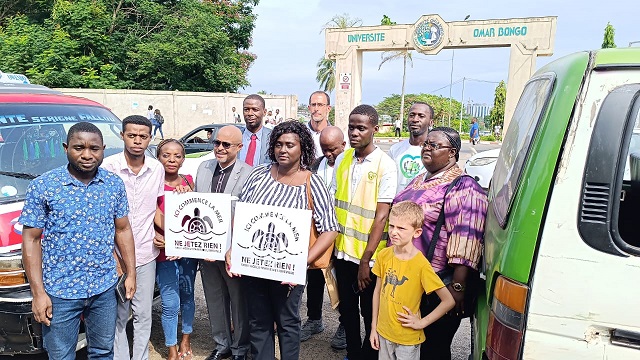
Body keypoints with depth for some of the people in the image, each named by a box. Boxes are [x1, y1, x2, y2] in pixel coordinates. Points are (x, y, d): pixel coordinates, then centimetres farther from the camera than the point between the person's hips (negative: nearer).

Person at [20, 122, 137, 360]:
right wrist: (38, 293, -10)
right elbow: (31, 240, -7)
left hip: (105, 288, 3)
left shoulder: (115, 184, 0)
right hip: (60, 292, -2)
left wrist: (131, 273, 7)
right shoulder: (42, 186, -9)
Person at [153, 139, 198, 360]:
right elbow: (155, 217, -11)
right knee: (170, 304, -1)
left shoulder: (188, 181, 4)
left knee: (187, 296, 16)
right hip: (165, 252, -4)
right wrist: (157, 237, -26)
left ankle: (186, 341, 36)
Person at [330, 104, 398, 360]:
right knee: (346, 308, 19)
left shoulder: (385, 165, -13)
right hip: (342, 251, 5)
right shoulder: (342, 159, 3)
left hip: (370, 256, -5)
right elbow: (333, 203, 9)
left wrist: (365, 260, -16)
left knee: (370, 314, 11)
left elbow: (381, 215, -15)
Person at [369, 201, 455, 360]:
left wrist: (421, 323, -13)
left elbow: (449, 301, -16)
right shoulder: (383, 255, -6)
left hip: (408, 340, -4)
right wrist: (374, 327, 7)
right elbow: (378, 291, 5)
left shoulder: (421, 265, -20)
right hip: (383, 332, 4)